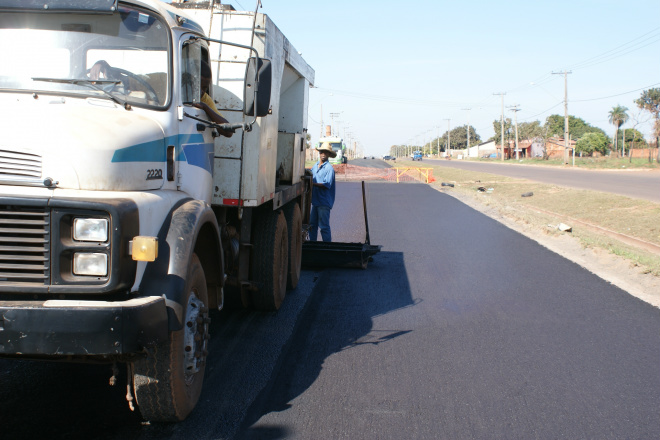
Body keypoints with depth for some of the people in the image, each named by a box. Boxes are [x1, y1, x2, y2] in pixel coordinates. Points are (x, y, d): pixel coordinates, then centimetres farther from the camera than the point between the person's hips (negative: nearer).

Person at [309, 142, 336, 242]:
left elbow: (326, 185, -17)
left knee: (324, 226, -4)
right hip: (315, 200, 7)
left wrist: (313, 183, -23)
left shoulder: (329, 168, -10)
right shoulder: (315, 166, 14)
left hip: (324, 202, -7)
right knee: (312, 224, 13)